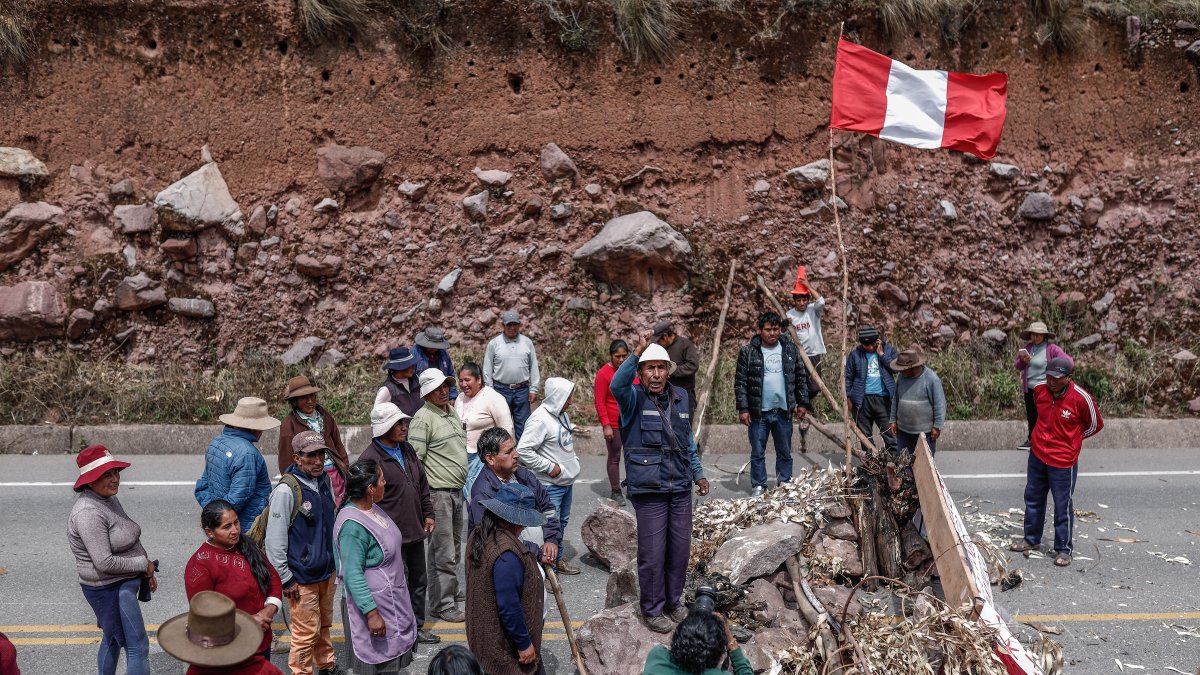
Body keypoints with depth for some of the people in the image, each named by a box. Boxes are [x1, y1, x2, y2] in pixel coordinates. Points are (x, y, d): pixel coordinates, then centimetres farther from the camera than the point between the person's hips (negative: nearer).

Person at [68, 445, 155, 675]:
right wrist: (144, 564, -15)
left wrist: (147, 571, 10)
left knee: (113, 640, 24)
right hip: (110, 589, -9)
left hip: (123, 583, 9)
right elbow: (105, 563, -27)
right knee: (137, 646, -3)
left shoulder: (109, 498, 5)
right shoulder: (89, 513, -24)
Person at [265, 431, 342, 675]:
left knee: (324, 625, 21)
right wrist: (286, 579, -14)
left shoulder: (325, 481, 2)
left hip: (327, 572, 7)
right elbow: (275, 539, -17)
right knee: (307, 631, 3)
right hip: (302, 578, -7)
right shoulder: (286, 490, -20)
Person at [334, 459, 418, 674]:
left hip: (390, 600, 9)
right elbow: (353, 575, -27)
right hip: (372, 605, -9)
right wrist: (372, 613, -27)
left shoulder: (372, 508, 3)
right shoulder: (353, 525, -26)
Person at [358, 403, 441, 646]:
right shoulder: (370, 458, -16)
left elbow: (422, 483, 19)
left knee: (419, 580, 17)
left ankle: (417, 626, 32)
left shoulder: (407, 450, 9)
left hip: (415, 530, 8)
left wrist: (428, 514, 15)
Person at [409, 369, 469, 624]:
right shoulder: (423, 418, -13)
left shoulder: (452, 413, 14)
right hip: (438, 492, -9)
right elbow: (414, 459, -18)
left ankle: (452, 591, 35)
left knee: (454, 546, 20)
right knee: (443, 552, -5)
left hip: (458, 490, 9)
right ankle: (441, 604, 4)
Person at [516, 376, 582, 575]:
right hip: (550, 485, -9)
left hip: (567, 481, 9)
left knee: (562, 522, 21)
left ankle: (557, 560, 38)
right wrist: (549, 467, -21)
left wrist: (573, 460, 10)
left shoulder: (562, 415, 6)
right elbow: (523, 450, -26)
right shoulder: (540, 420, -23)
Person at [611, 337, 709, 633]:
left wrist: (698, 473, 19)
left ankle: (673, 600, 33)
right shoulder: (634, 398, -8)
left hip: (681, 488, 5)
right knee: (652, 553, 2)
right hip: (648, 490, -5)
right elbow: (617, 385, -33)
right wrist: (637, 353, -45)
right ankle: (652, 609, 20)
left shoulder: (680, 397, 8)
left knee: (680, 548, 14)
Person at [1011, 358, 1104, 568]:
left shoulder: (1081, 398, -20)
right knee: (1033, 498, 17)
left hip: (1063, 461, -5)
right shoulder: (1039, 390, -6)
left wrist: (1071, 439, 4)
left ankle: (1063, 550, 16)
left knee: (1063, 506, 2)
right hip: (1037, 455, 5)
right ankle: (1032, 539, 33)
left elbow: (1096, 425, -2)